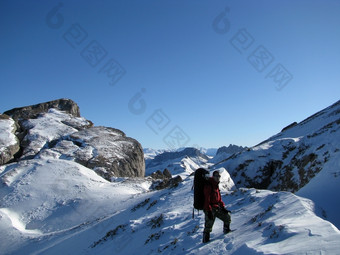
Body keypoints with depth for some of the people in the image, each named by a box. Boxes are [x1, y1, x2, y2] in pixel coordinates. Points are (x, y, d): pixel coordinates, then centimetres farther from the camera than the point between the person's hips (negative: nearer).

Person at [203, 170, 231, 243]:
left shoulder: (216, 185, 15)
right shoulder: (208, 185, -13)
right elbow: (206, 199, -18)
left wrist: (223, 207, 11)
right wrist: (208, 211, -22)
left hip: (217, 208, 8)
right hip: (210, 209, -8)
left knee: (227, 216, 10)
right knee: (209, 224, -8)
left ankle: (226, 230, 29)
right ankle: (206, 239, 3)